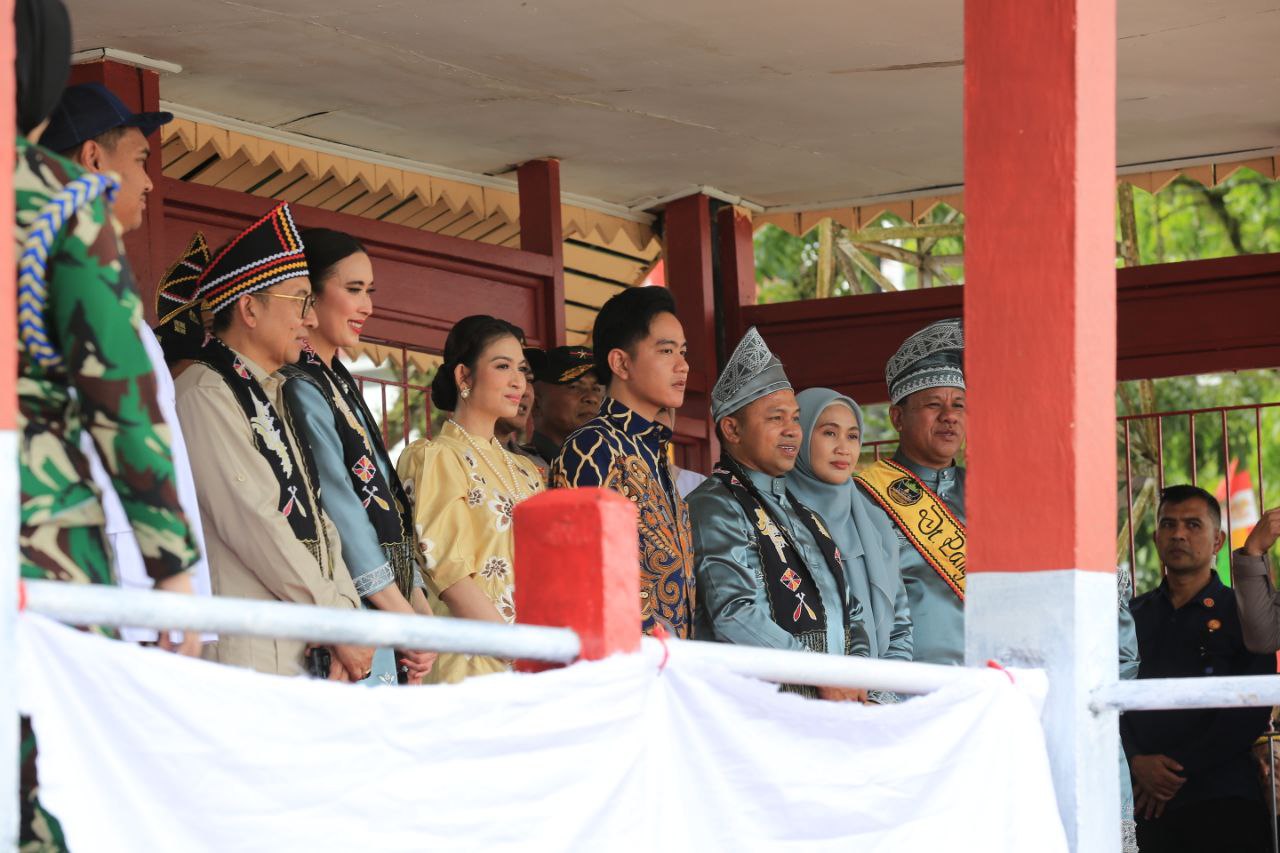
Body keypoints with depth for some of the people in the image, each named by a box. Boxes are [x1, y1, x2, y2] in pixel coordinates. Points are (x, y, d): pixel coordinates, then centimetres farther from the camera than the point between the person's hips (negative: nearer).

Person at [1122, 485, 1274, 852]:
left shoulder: (1243, 613, 4)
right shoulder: (1131, 616, 16)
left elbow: (1249, 714, -6)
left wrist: (1179, 770, -11)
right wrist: (1137, 762, -10)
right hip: (1146, 803, 3)